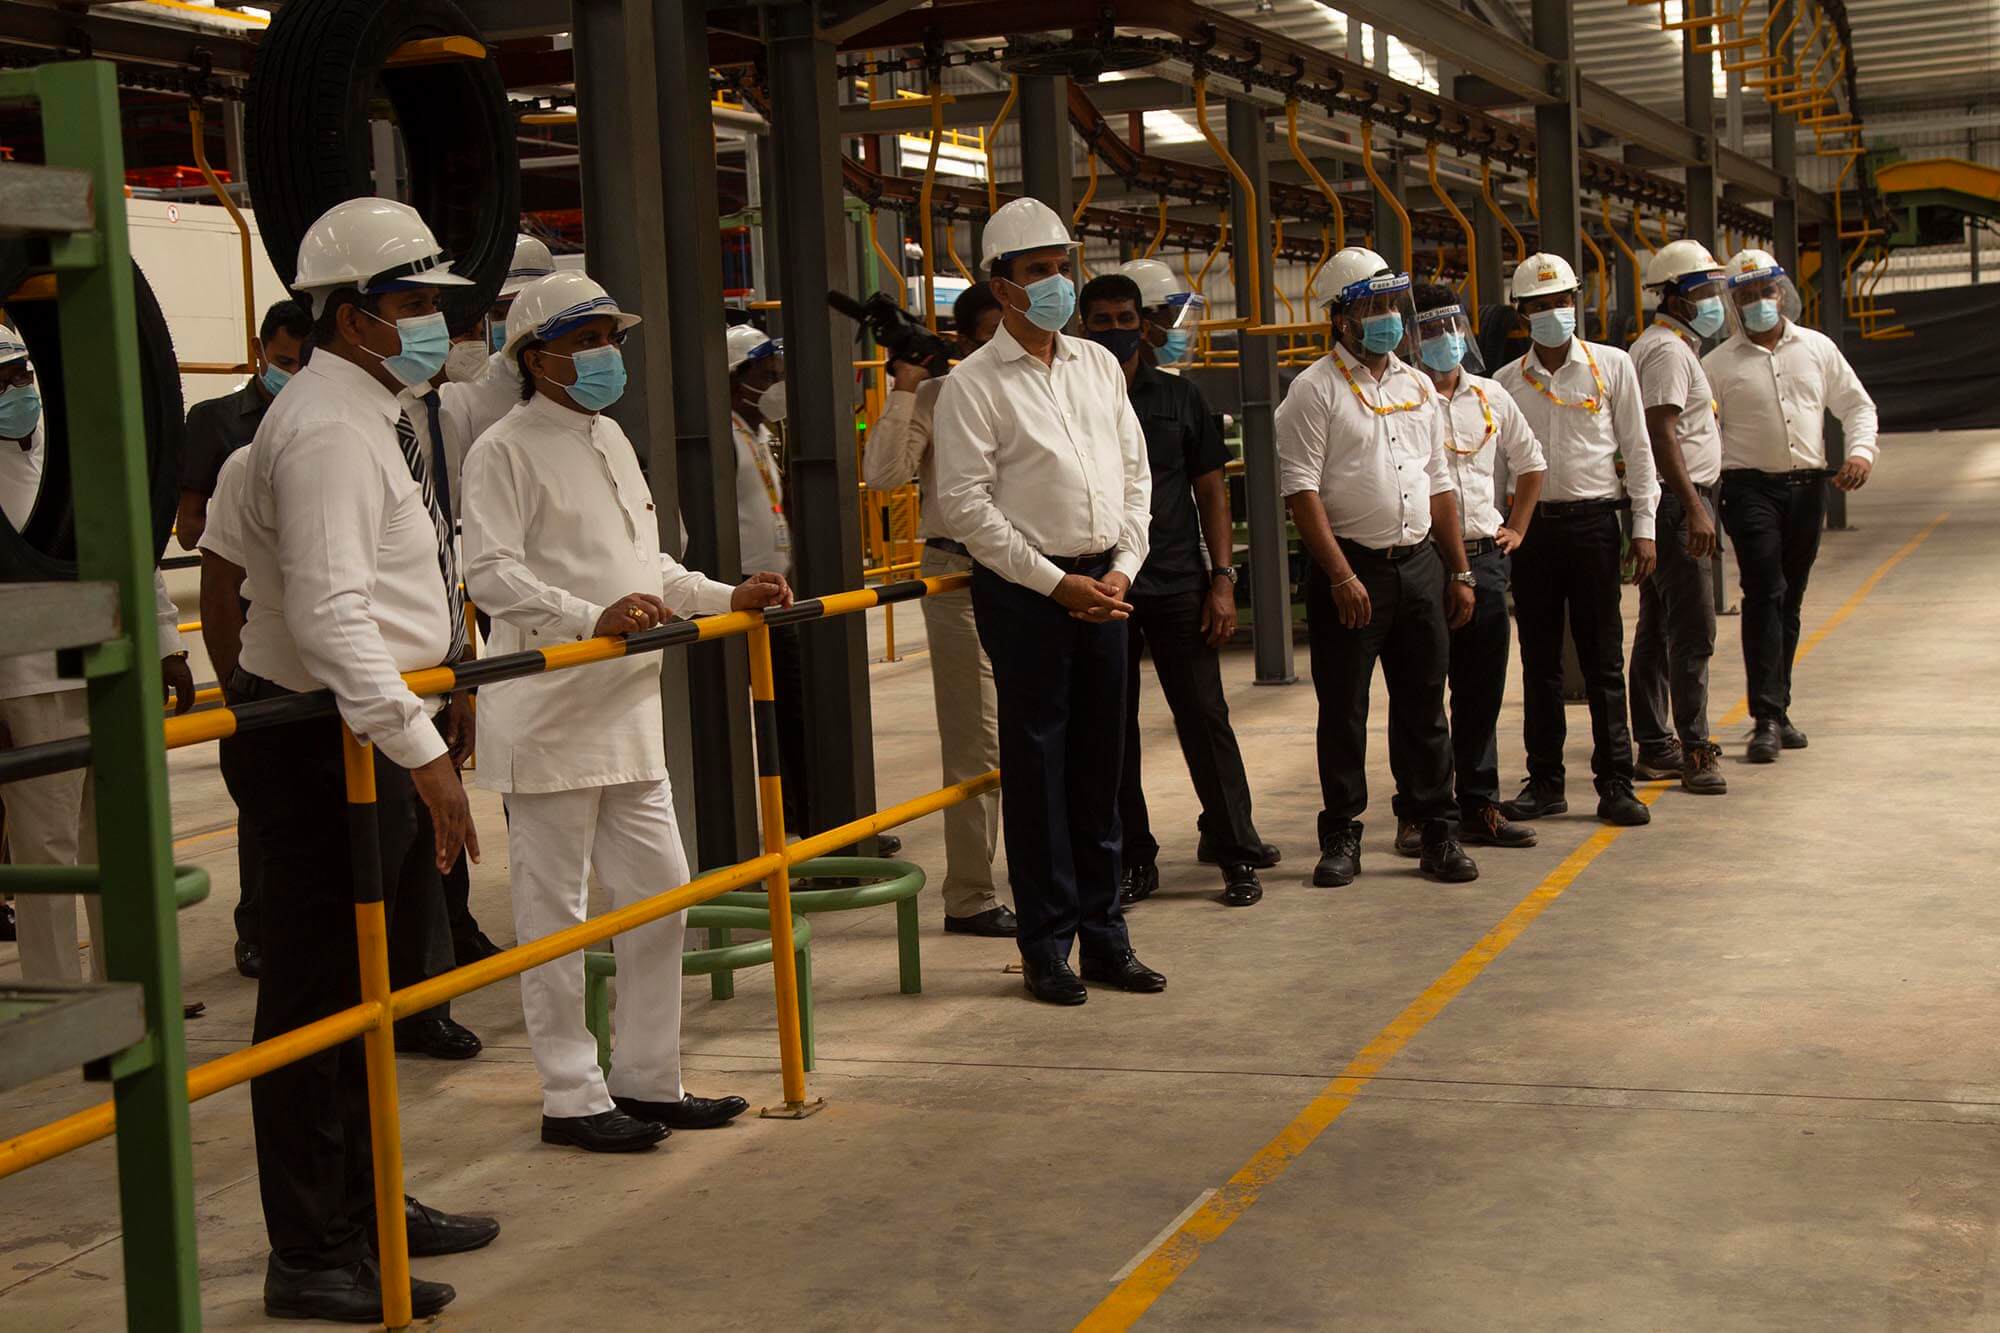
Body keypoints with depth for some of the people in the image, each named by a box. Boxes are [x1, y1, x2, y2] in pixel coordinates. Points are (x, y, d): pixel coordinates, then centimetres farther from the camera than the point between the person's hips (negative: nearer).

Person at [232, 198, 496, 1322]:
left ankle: (368, 1205, 33)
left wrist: (442, 688, 28)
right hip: (326, 743, -11)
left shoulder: (380, 414, 15)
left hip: (380, 732, 11)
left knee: (367, 979, 19)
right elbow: (331, 613, -28)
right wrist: (421, 752, -31)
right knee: (317, 990, -4)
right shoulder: (328, 428, -19)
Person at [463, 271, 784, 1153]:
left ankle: (648, 1081, 23)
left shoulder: (612, 441, 17)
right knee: (555, 909, 0)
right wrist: (592, 619, -32)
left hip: (627, 709, 9)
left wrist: (728, 598, 13)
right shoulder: (506, 451, -10)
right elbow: (490, 573, -21)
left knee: (660, 893, 11)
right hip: (548, 716, -9)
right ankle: (572, 1098, 9)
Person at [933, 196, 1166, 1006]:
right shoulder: (973, 384, -5)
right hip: (1025, 593, -5)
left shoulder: (1098, 366, 12)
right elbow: (966, 505, -10)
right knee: (1036, 767, 0)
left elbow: (1134, 472, 14)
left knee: (1100, 764, 10)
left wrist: (1122, 567, 0)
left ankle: (1104, 937, 19)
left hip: (1102, 586, 5)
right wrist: (1057, 583, -12)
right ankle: (1045, 946, 9)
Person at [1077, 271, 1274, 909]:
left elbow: (1211, 492, 8)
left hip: (1178, 584, 0)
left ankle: (1237, 854, 7)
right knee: (1112, 728, 5)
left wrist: (1222, 578, -1)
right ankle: (1134, 859, 15)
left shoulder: (1179, 397, 8)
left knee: (1204, 716, -1)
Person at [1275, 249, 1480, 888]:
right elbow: (1301, 490, -12)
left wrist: (1460, 573, 13)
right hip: (1349, 567, -5)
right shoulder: (1314, 390, -5)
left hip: (1419, 564, 5)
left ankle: (1437, 834, 16)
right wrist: (1342, 576, -17)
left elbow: (1439, 486, 18)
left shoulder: (1417, 386, 14)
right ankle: (1341, 837, 12)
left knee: (1423, 706, 9)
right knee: (1343, 710, 2)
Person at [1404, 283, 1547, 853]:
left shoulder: (1490, 396, 12)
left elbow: (1530, 462, 26)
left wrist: (1517, 528, 17)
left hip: (1485, 559, 5)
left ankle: (1479, 808, 18)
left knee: (1482, 693, 9)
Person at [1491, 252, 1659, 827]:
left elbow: (1637, 450, 4)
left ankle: (1615, 785, 6)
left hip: (1593, 521, -2)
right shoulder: (1507, 381, 7)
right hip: (1531, 525, 2)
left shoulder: (1612, 366, 2)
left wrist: (1643, 527, -1)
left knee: (1604, 660, 0)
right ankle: (1545, 782, 15)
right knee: (1539, 661, 7)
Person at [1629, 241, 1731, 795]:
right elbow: (1662, 435, -22)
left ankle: (1654, 746, 18)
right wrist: (1695, 507, -26)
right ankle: (1694, 751, -11)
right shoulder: (1668, 350, -13)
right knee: (1692, 630, -11)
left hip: (1666, 504, 11)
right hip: (1676, 500, -11)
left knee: (1657, 627, 13)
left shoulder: (1666, 345, 20)